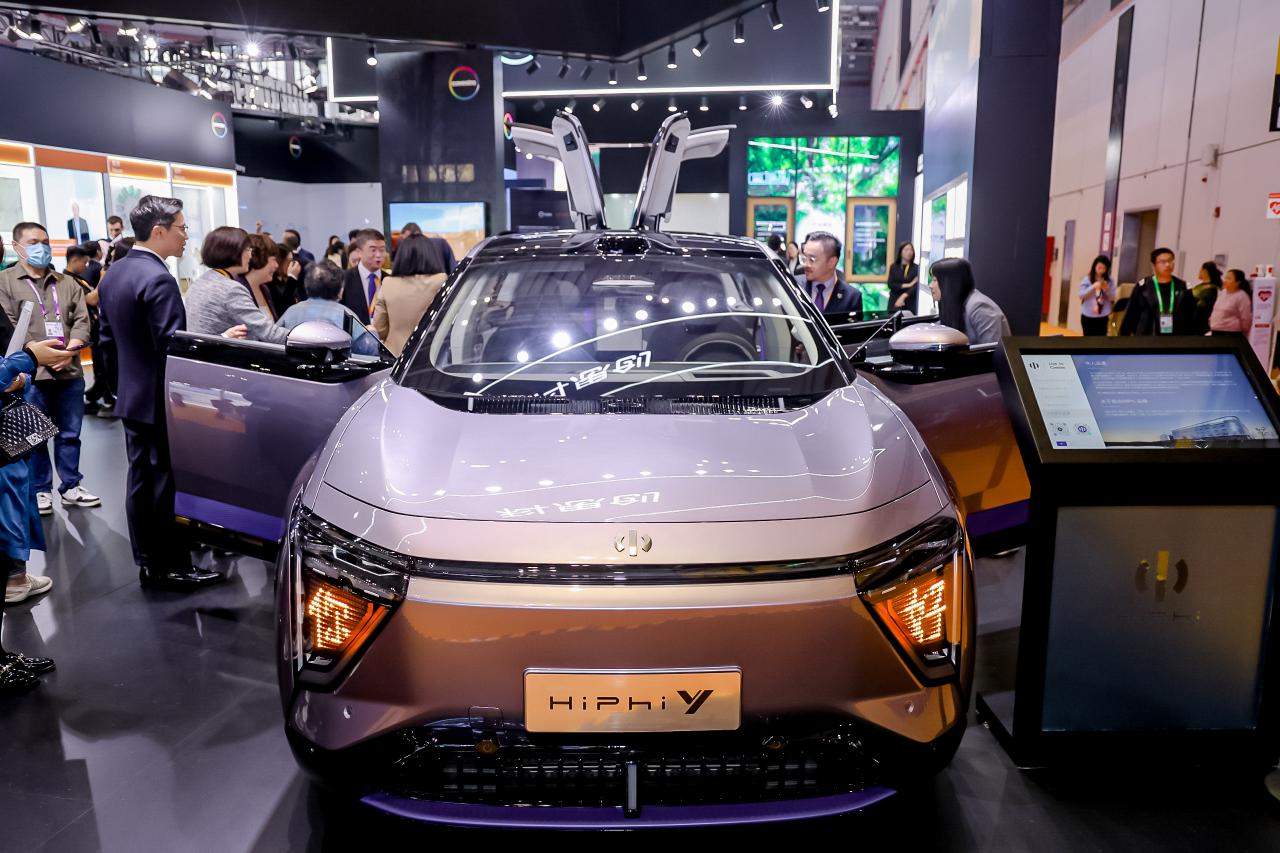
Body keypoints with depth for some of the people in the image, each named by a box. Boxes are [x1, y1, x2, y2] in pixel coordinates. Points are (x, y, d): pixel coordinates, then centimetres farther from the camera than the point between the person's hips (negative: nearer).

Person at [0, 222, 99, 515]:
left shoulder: (66, 283, 14)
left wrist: (70, 350, -10)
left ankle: (70, 487, 21)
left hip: (70, 371, 4)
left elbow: (81, 320, 7)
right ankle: (40, 490, 16)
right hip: (30, 374, -3)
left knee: (70, 434, 10)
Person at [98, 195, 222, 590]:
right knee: (167, 483, 0)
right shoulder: (158, 279, -21)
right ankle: (173, 567, 10)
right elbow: (172, 346, -24)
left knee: (141, 479, 13)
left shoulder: (115, 272, 9)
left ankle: (147, 561, 23)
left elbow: (108, 334, 15)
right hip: (161, 399, -9)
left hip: (131, 395, 9)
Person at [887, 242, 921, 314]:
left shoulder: (916, 268, 2)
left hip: (910, 303, -1)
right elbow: (890, 285, -3)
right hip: (895, 302, 1)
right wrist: (907, 285, -13)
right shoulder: (894, 267, 7)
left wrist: (903, 296, -24)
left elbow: (916, 286, -10)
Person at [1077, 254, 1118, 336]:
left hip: (1102, 317, 1)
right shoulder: (1087, 280, -3)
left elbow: (1113, 298, 0)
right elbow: (1081, 295, -9)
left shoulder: (1110, 281, 1)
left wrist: (1107, 290, -18)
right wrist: (1093, 287, -22)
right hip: (1088, 317, -1)